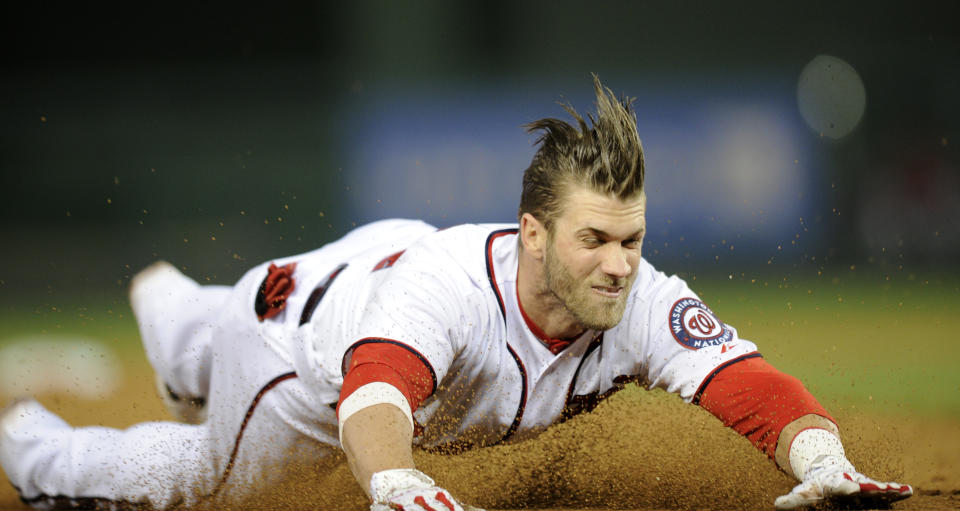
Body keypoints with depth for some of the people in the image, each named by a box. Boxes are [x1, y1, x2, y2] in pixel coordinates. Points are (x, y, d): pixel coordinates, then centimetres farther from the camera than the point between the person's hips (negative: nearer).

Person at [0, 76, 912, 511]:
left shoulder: (641, 306, -40)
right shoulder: (455, 282, -52)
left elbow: (756, 388, -52)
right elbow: (375, 393, -68)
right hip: (299, 321, -5)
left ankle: (169, 304, 73)